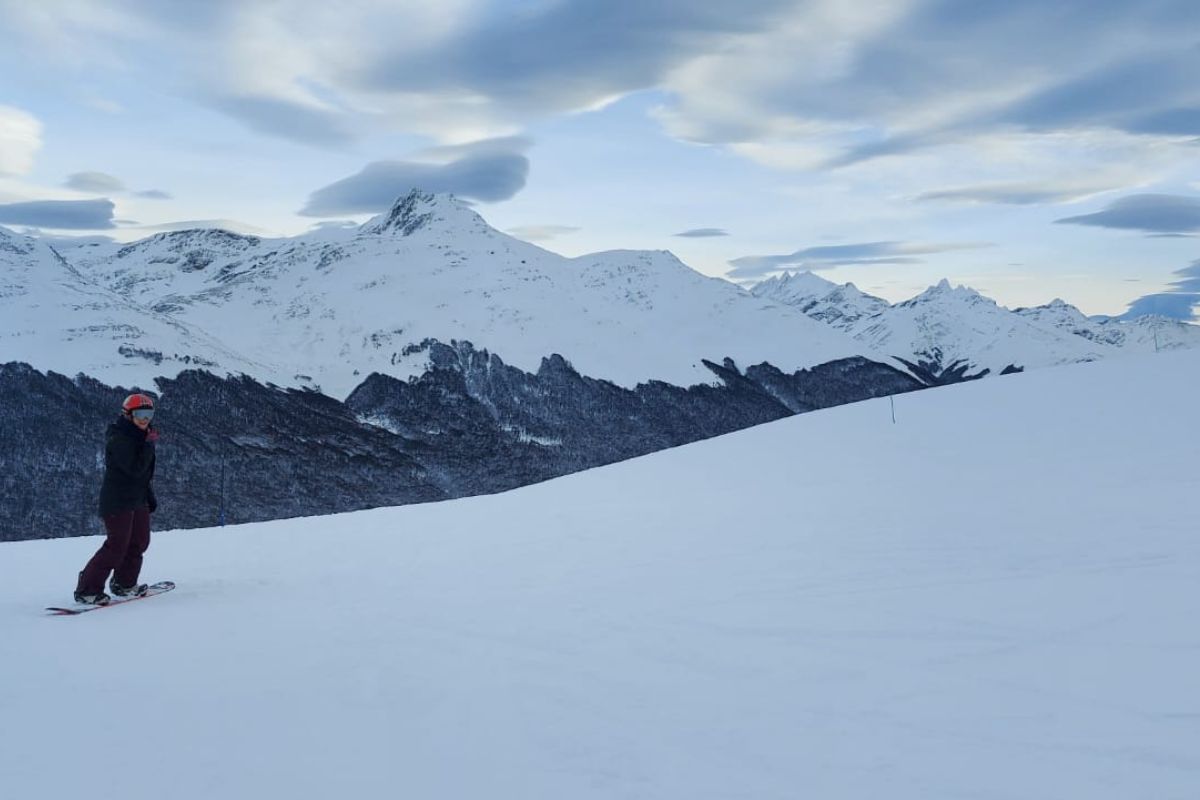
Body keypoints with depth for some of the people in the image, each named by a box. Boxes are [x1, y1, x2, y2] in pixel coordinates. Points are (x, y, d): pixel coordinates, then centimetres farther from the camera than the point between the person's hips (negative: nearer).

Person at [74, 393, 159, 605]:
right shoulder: (118, 440, -16)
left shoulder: (140, 437, 13)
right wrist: (149, 445, -22)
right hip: (117, 500, -9)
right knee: (117, 545, -11)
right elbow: (135, 469, -25)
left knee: (140, 541, 12)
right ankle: (87, 590, -5)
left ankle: (124, 583, 25)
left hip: (138, 500, 10)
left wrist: (150, 496, 21)